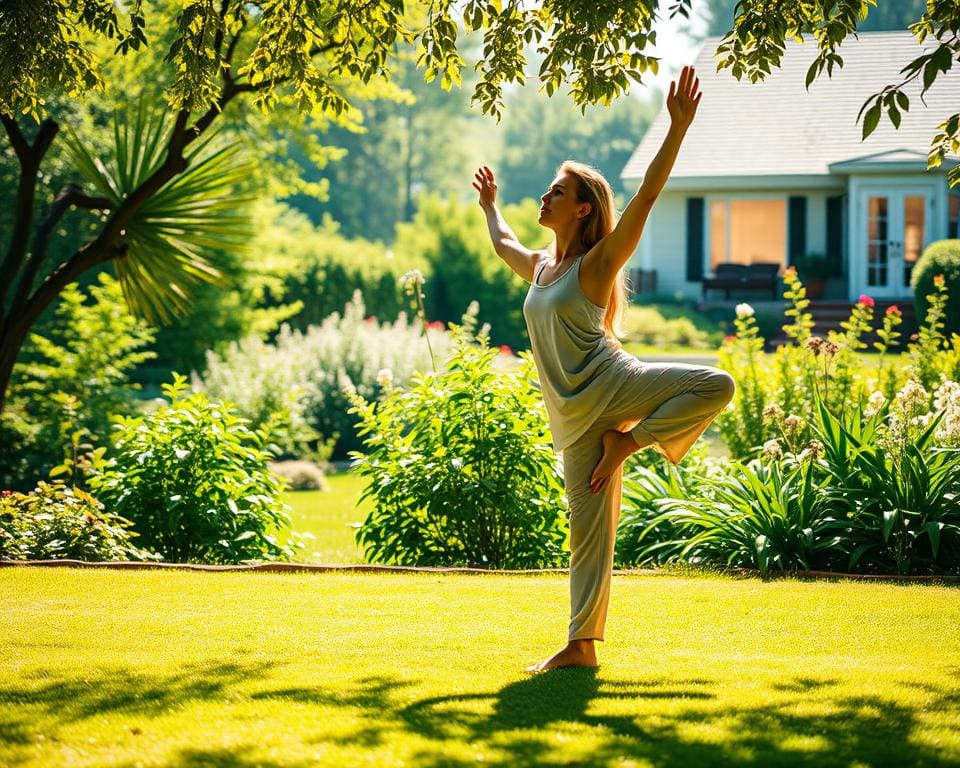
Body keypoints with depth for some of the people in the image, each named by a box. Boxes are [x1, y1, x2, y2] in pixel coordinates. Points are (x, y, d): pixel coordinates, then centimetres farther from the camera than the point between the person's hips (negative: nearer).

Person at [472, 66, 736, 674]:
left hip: (612, 388, -4)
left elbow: (647, 196, -15)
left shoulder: (597, 264, -4)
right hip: (573, 414, 4)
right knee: (589, 529, 0)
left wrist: (679, 126, -21)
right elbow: (503, 243, 40)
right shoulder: (540, 267, 15)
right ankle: (582, 646, -2)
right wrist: (490, 206, 57)